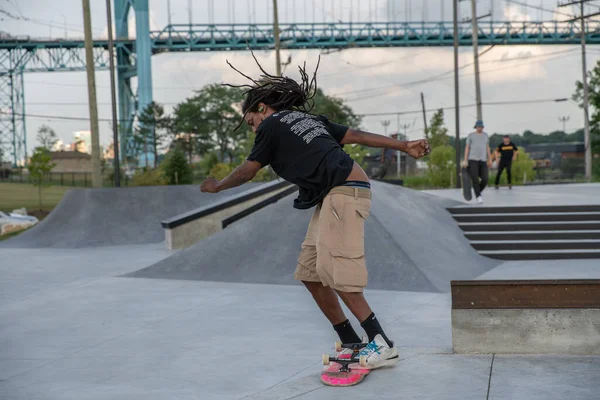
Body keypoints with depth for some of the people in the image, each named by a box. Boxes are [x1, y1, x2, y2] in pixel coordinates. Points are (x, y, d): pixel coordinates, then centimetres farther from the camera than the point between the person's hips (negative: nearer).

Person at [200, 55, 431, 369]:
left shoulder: (272, 125, 2)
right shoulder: (311, 120, 24)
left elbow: (247, 171, 8)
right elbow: (357, 135, 17)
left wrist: (216, 187, 26)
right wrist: (404, 146, 13)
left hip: (343, 191, -9)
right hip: (332, 197, 9)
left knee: (335, 274, -12)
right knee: (310, 273, 8)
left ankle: (383, 345, -12)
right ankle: (352, 345, 11)